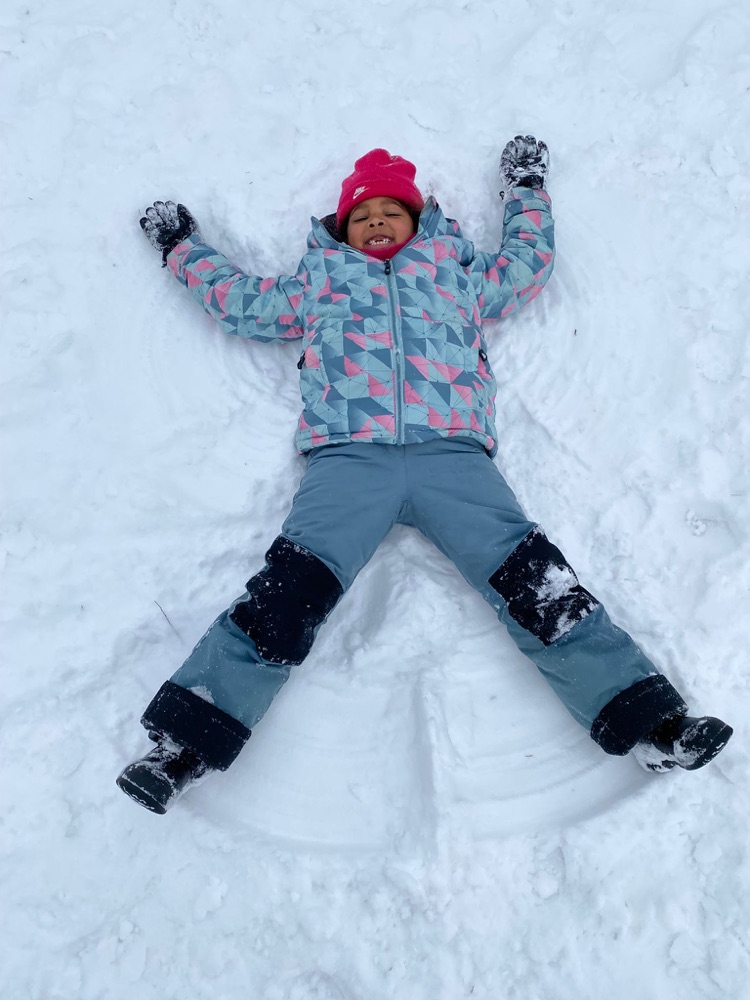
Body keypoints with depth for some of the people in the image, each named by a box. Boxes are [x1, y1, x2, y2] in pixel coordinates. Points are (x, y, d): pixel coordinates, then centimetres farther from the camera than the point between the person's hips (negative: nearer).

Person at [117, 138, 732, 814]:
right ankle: (187, 742, -20)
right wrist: (180, 244, 45)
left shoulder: (458, 277, 32)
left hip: (453, 454, 1)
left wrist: (526, 186, 52)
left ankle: (646, 720, -16)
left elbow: (530, 262, 42)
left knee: (534, 581, -16)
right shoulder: (318, 286, 31)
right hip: (349, 457, 0)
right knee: (287, 593, -19)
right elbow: (237, 300, 36)